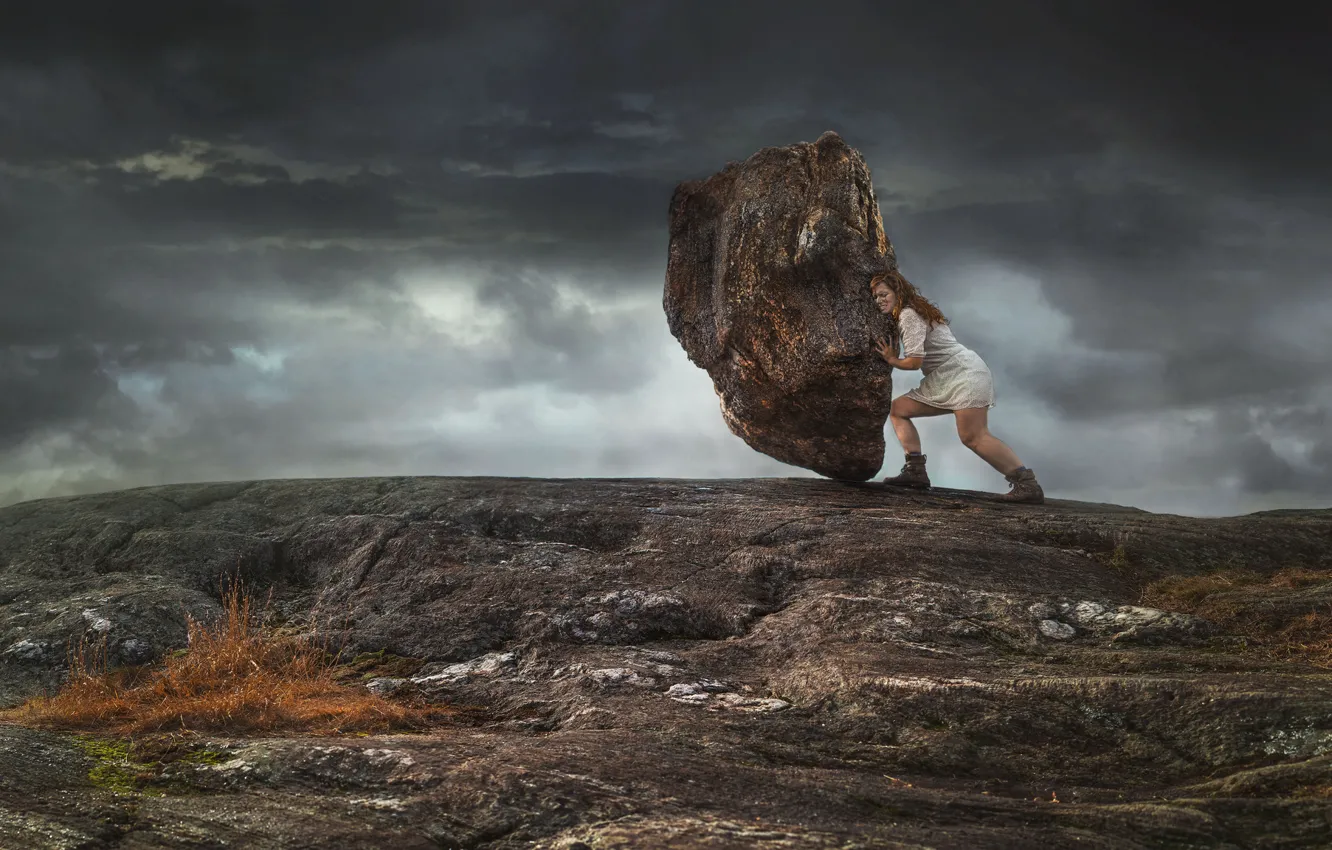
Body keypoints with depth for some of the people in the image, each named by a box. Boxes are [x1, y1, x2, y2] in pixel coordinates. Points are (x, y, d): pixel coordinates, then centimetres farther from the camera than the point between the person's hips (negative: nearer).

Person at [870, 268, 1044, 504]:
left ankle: (1027, 483, -26)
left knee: (973, 436, -24)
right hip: (943, 383, 11)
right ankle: (915, 471, -1)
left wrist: (891, 360, -1)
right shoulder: (916, 310, 21)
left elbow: (915, 361, -18)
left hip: (965, 373, -11)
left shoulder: (909, 314, -10)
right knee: (898, 409, 9)